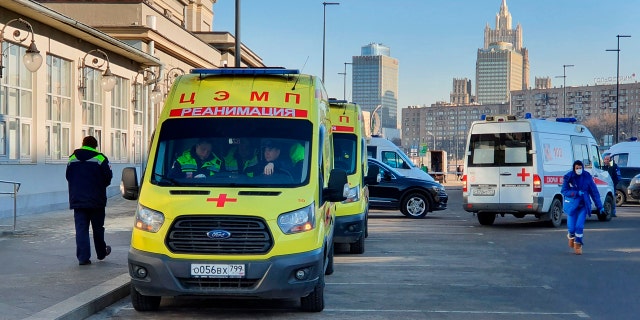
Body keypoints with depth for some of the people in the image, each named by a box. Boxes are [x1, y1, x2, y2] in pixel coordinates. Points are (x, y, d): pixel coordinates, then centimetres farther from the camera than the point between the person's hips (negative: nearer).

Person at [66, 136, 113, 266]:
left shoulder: (72, 159, 3)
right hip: (96, 200, -2)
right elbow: (108, 178, -6)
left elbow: (68, 177, 11)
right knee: (98, 228, 13)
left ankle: (83, 257, -7)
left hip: (77, 200, 2)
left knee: (81, 228, 0)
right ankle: (101, 252, 27)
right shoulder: (100, 158, -8)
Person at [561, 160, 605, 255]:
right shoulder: (568, 177, -8)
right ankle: (571, 237, 34)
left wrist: (600, 206, 1)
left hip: (583, 205, 1)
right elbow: (564, 191, -6)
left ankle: (578, 245, 10)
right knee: (571, 227, -2)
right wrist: (576, 193, -21)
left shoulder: (587, 177, -5)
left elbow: (594, 192, 0)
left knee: (579, 226, -9)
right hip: (571, 205, -1)